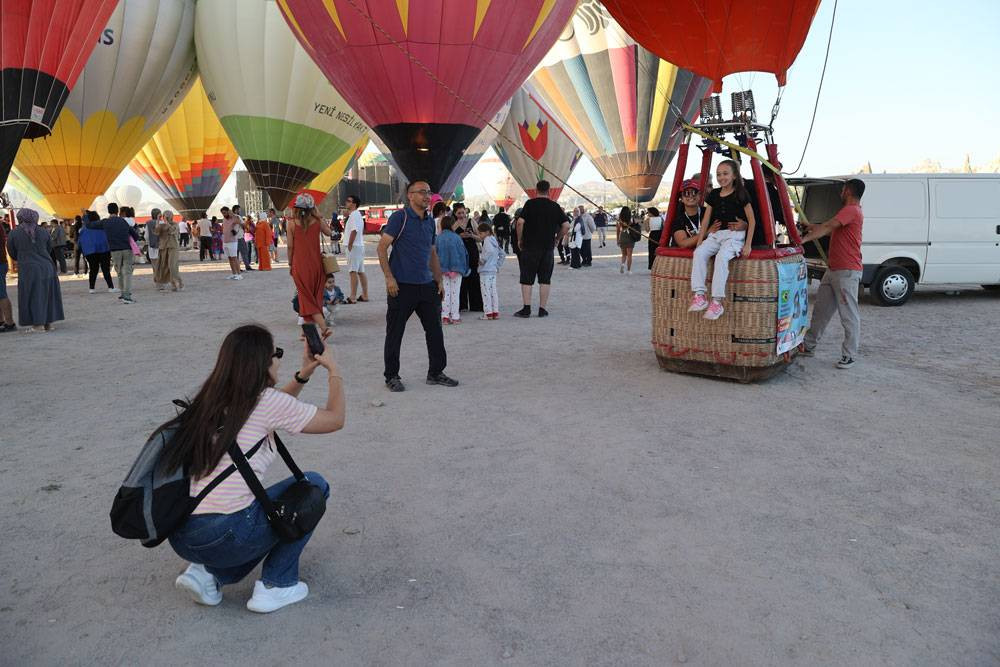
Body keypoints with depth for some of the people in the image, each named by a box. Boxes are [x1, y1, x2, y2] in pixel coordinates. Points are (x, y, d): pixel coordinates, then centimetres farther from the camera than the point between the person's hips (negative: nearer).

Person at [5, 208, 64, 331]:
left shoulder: (14, 233, -4)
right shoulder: (43, 231, 2)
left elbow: (12, 253, 6)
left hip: (27, 269, -3)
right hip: (47, 267, 3)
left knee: (32, 296, 5)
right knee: (47, 294, 13)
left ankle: (38, 325, 1)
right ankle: (48, 323, 15)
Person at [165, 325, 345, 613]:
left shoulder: (211, 399, 12)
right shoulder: (267, 401, -8)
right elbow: (335, 419, 6)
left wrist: (305, 373, 29)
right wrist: (333, 370, 18)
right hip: (226, 536, -7)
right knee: (314, 485, 12)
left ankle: (207, 573, 13)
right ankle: (276, 585, 11)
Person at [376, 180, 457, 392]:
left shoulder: (430, 221, 13)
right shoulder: (400, 217, -8)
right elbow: (382, 247, -11)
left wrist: (439, 280, 16)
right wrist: (389, 277, -18)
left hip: (426, 285, 7)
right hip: (402, 286, -6)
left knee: (435, 330, 9)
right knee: (394, 333, 2)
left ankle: (436, 373, 21)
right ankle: (391, 376, 15)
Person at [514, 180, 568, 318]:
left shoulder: (530, 203, -3)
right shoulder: (555, 206, 4)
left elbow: (520, 222, -12)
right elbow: (566, 225, 1)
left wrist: (520, 239, 0)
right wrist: (557, 239, 14)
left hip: (530, 246, -2)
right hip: (548, 247, 2)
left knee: (526, 279, 3)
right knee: (545, 279, 8)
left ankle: (526, 309, 0)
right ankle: (542, 309, 9)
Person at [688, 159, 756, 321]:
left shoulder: (741, 194, 0)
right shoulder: (713, 194, 13)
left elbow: (751, 221, -1)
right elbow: (706, 220, 14)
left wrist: (747, 245, -8)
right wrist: (699, 240, 4)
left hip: (734, 235, -5)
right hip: (715, 234, 5)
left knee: (722, 257, -34)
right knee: (699, 252, -26)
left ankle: (717, 302, -35)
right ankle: (699, 296, -32)